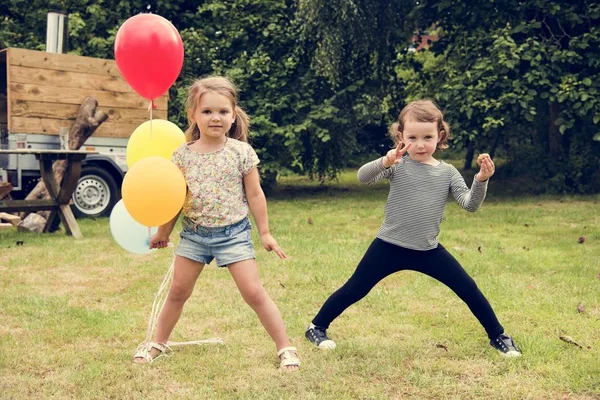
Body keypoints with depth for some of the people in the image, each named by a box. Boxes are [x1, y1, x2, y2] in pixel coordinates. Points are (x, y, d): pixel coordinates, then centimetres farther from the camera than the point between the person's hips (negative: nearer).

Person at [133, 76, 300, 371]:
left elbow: (254, 194, -1)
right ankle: (158, 344, 30)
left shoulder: (241, 152, -9)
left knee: (254, 293, -5)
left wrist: (265, 232, 1)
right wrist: (162, 233, 13)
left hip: (233, 233, -2)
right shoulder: (183, 155, -5)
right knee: (178, 291, 11)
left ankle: (285, 348, 5)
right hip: (194, 233, 3)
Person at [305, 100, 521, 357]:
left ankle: (498, 337, 19)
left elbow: (470, 204, -5)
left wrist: (481, 180, -23)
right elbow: (363, 177, -22)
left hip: (428, 250, 3)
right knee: (354, 290, 3)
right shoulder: (398, 165, -8)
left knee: (469, 290, 2)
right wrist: (384, 162, -42)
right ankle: (316, 328, 21)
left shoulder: (447, 172, 1)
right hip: (389, 247, -2)